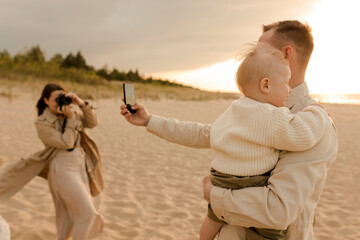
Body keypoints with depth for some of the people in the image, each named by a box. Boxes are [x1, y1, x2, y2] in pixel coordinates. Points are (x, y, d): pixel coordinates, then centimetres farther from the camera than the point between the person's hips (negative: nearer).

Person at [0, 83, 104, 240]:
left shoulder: (68, 113, 9)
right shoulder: (42, 123, -8)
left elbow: (93, 123, 3)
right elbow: (66, 143, -16)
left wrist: (82, 104, -7)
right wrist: (71, 119, -17)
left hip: (81, 166, 6)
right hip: (64, 169, -6)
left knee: (70, 212, 17)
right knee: (87, 212, -9)